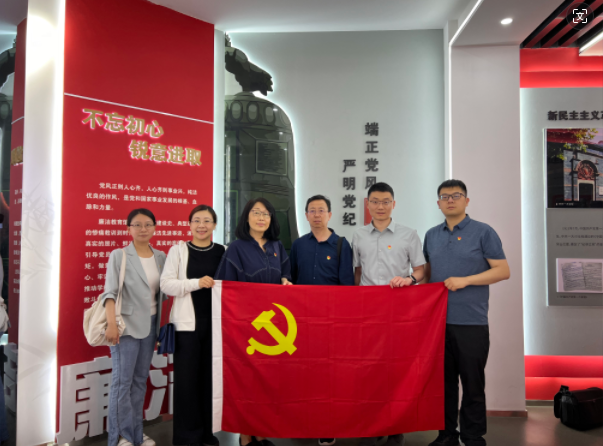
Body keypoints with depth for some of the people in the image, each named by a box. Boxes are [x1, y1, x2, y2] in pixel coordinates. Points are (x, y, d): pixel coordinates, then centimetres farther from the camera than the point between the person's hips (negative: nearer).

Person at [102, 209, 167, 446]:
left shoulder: (160, 257, 7)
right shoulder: (119, 255, -4)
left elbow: (163, 291, 11)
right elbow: (110, 292, -10)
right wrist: (111, 323, -18)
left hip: (150, 325, 5)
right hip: (127, 325, -4)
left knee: (140, 380, 11)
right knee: (122, 380, -4)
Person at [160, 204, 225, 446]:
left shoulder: (223, 251, 8)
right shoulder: (178, 250, 2)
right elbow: (166, 284, -6)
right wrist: (196, 283, -18)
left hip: (216, 323, 2)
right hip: (187, 323, -2)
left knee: (210, 377, 8)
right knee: (187, 379, 1)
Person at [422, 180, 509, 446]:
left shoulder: (483, 232, -2)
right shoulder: (431, 235, 12)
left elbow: (503, 271, -6)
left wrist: (465, 280, -15)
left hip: (471, 322, -4)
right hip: (437, 321, 4)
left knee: (472, 384, 5)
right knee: (443, 382, 13)